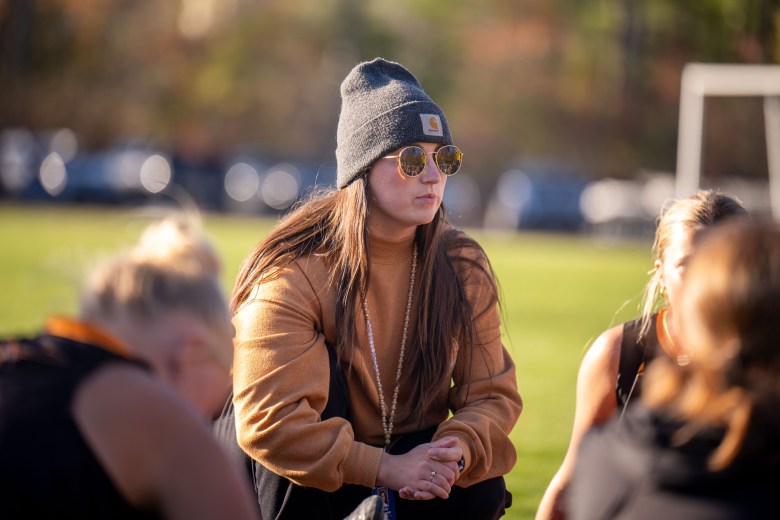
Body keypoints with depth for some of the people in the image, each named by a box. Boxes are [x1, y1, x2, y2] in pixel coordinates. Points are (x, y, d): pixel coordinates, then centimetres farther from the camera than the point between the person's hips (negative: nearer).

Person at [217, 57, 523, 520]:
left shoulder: (463, 267, -7)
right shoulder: (295, 271, -23)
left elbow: (494, 394, -4)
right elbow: (268, 421, -28)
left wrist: (458, 448, -28)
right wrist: (385, 467, -34)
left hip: (402, 457, 3)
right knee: (321, 367, -30)